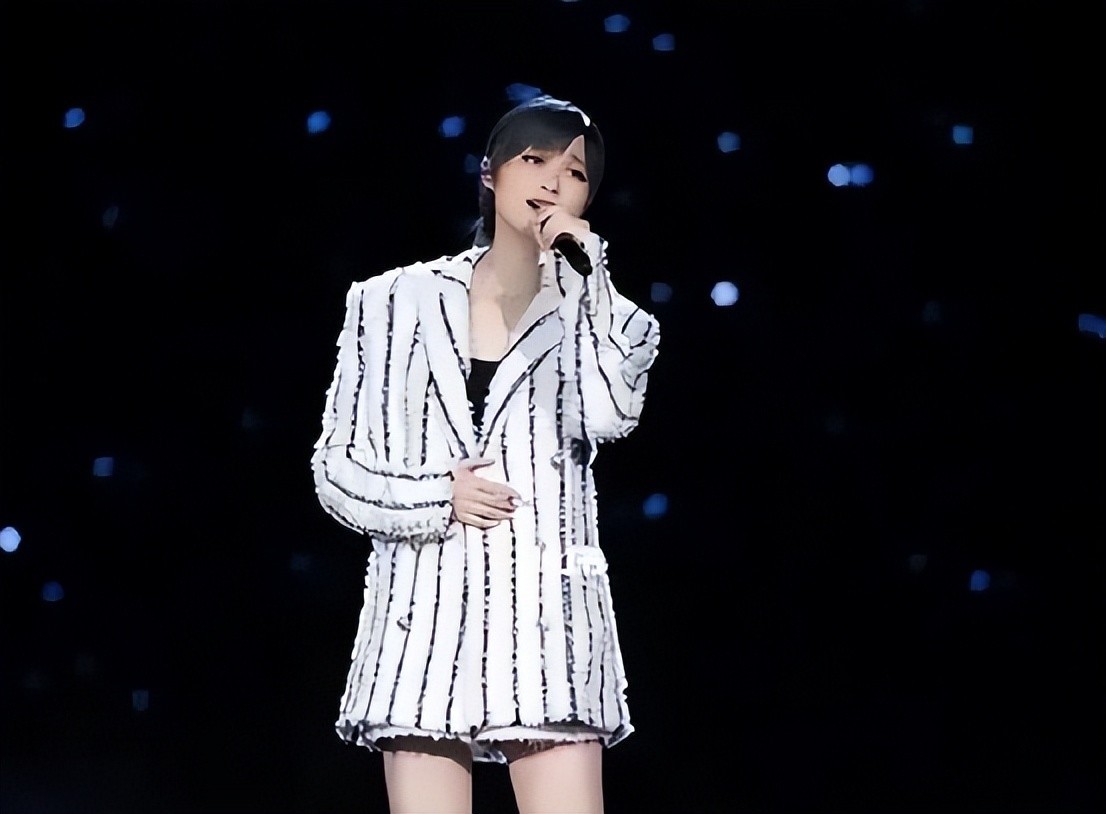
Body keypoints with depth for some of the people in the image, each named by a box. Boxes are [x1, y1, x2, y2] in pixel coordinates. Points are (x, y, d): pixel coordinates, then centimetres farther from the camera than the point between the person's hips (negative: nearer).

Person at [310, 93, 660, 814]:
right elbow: (337, 466, 9)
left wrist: (584, 268, -7)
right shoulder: (398, 303, 9)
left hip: (546, 617, 0)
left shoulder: (592, 311, 10)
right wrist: (435, 497, -8)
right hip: (424, 616, 0)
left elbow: (609, 415, -12)